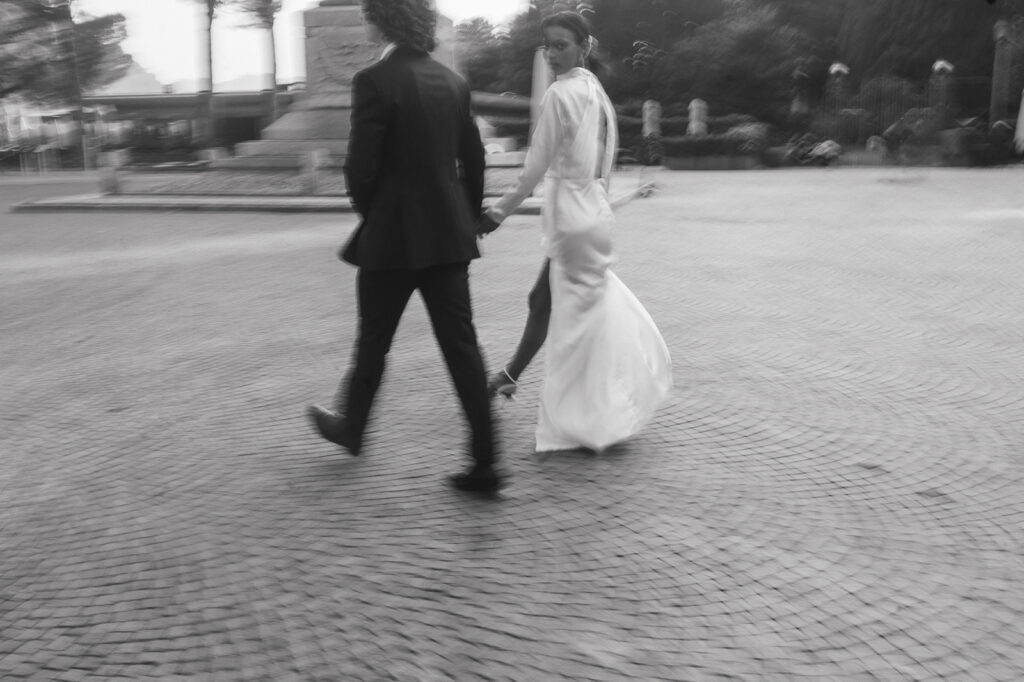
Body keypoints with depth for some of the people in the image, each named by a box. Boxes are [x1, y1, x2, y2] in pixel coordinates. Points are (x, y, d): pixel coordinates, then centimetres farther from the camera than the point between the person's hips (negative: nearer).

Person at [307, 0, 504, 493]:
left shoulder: (374, 81, -13)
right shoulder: (453, 81, 7)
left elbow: (361, 167, -14)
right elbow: (473, 160, 10)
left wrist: (369, 212, 5)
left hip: (391, 236, -5)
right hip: (448, 235, 5)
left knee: (372, 343, 14)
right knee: (461, 346, 5)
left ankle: (351, 428, 37)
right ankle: (484, 463, 5)